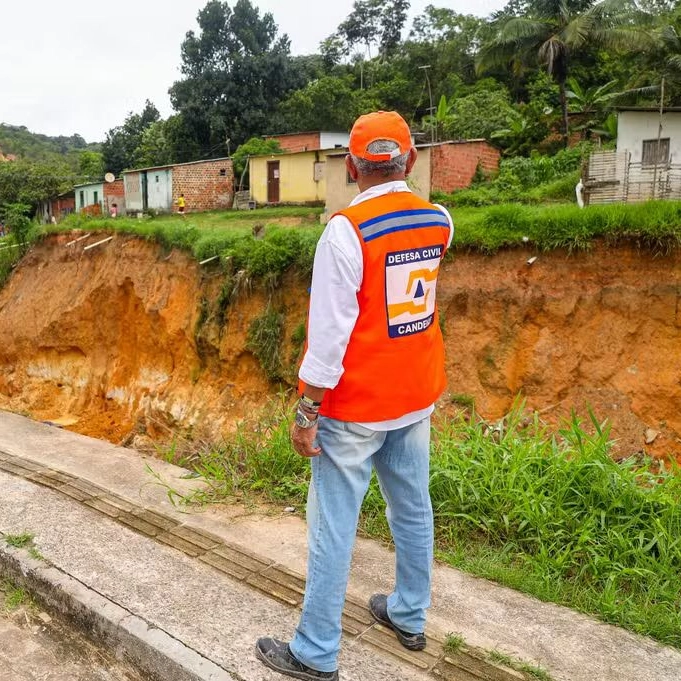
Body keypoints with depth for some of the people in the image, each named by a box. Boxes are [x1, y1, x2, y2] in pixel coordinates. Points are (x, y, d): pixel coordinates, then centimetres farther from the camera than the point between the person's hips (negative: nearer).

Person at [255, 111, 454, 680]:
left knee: (333, 529, 4)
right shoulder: (439, 222, 2)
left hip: (356, 407, -6)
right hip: (417, 398, 7)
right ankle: (410, 618, 37)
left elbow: (329, 330, -20)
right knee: (414, 510, 19)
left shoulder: (347, 231, -17)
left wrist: (307, 411, -13)